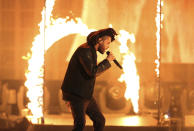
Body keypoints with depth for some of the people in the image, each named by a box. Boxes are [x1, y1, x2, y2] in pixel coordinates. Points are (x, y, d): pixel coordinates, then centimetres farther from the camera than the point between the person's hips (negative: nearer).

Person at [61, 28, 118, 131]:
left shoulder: (91, 51, 14)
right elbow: (93, 72, -28)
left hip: (86, 95, 10)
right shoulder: (84, 50, -18)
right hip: (76, 95, -10)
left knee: (100, 120, 14)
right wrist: (107, 61, -15)